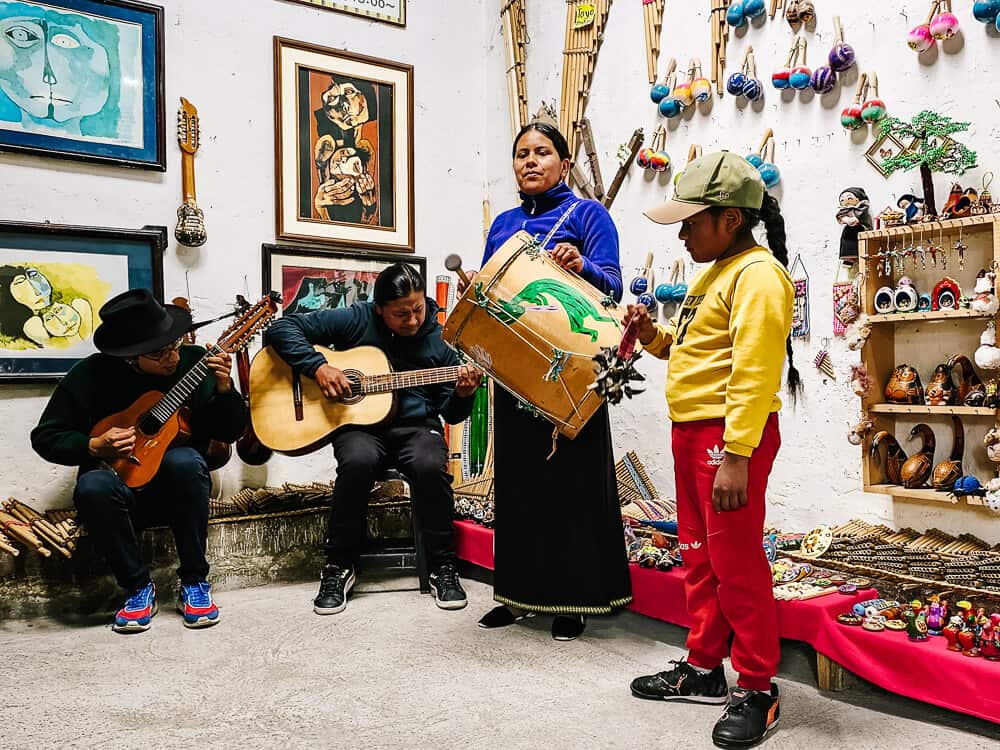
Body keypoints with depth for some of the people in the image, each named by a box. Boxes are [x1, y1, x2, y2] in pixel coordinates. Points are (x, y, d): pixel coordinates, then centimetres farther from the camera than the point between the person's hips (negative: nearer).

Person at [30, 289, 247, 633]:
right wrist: (95, 447, -19)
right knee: (92, 486, -33)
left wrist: (224, 388, -23)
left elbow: (230, 432, -5)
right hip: (124, 489, 0)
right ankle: (138, 586, -11)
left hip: (178, 489, 0)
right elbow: (46, 436, -1)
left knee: (184, 460, -34)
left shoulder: (194, 361, -7)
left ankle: (195, 581, -16)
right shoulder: (91, 374, -9)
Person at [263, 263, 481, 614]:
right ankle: (339, 566, -14)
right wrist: (319, 366, -17)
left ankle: (443, 567, -11)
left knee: (430, 466, -32)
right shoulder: (354, 320, -3)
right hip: (359, 424, -1)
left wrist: (462, 394, -15)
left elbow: (451, 414, 9)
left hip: (415, 425, 1)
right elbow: (282, 329, -4)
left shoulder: (437, 339, 3)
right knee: (358, 461, -35)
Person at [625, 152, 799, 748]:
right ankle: (704, 668, 31)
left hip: (731, 435, -10)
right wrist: (655, 335, 6)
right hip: (691, 430, 10)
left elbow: (754, 372, -23)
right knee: (699, 554, 17)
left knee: (736, 561, -2)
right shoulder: (714, 273, 17)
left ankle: (757, 689, 13)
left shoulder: (757, 274, -15)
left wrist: (736, 456, -28)